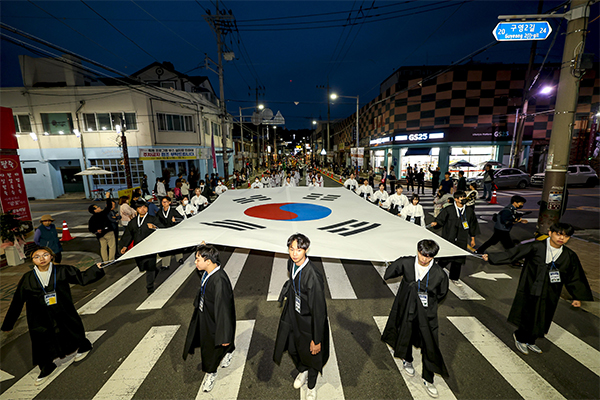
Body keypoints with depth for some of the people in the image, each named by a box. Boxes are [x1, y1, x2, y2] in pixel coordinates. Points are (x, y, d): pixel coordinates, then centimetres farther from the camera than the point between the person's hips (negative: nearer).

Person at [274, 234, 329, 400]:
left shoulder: (313, 276, -35)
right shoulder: (291, 263, -13)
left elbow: (318, 310, -27)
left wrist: (317, 340, -20)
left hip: (308, 320, -6)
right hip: (293, 313, 6)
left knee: (311, 353, 20)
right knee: (291, 348, 26)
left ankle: (311, 386, 52)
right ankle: (302, 371, 60)